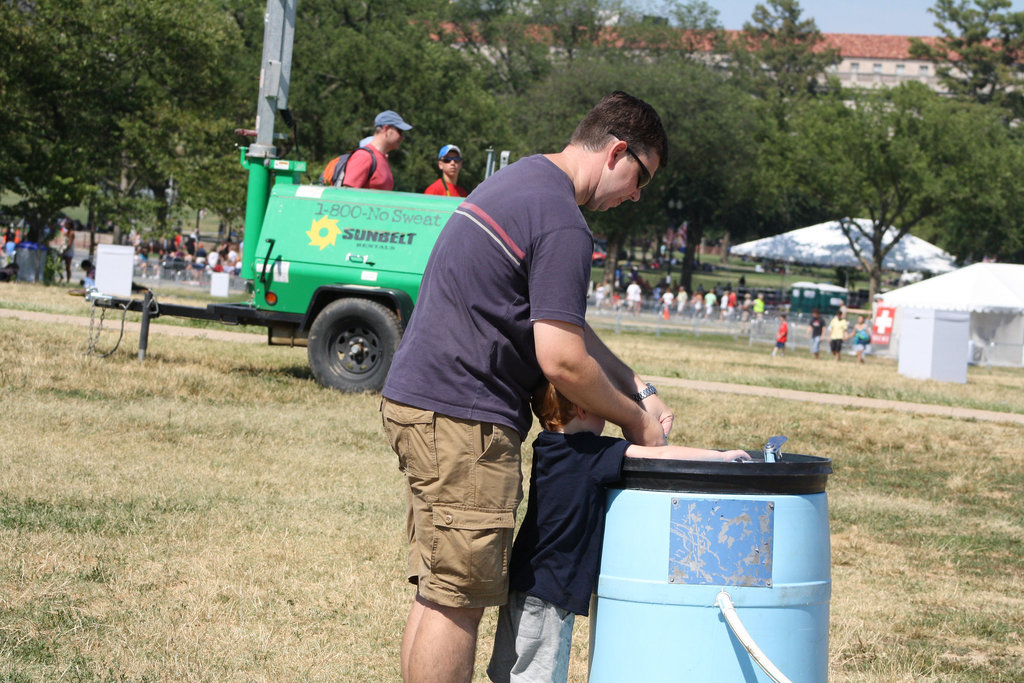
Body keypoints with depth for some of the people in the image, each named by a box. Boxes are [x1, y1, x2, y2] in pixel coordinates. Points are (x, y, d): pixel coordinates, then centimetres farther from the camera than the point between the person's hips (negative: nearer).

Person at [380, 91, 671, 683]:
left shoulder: (520, 180, 18)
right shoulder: (562, 225, -15)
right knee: (457, 600, -6)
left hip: (415, 397, 10)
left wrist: (638, 388, 19)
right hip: (462, 419, -10)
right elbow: (563, 362, -19)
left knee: (440, 594, 14)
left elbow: (561, 322, 26)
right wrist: (635, 420, -3)